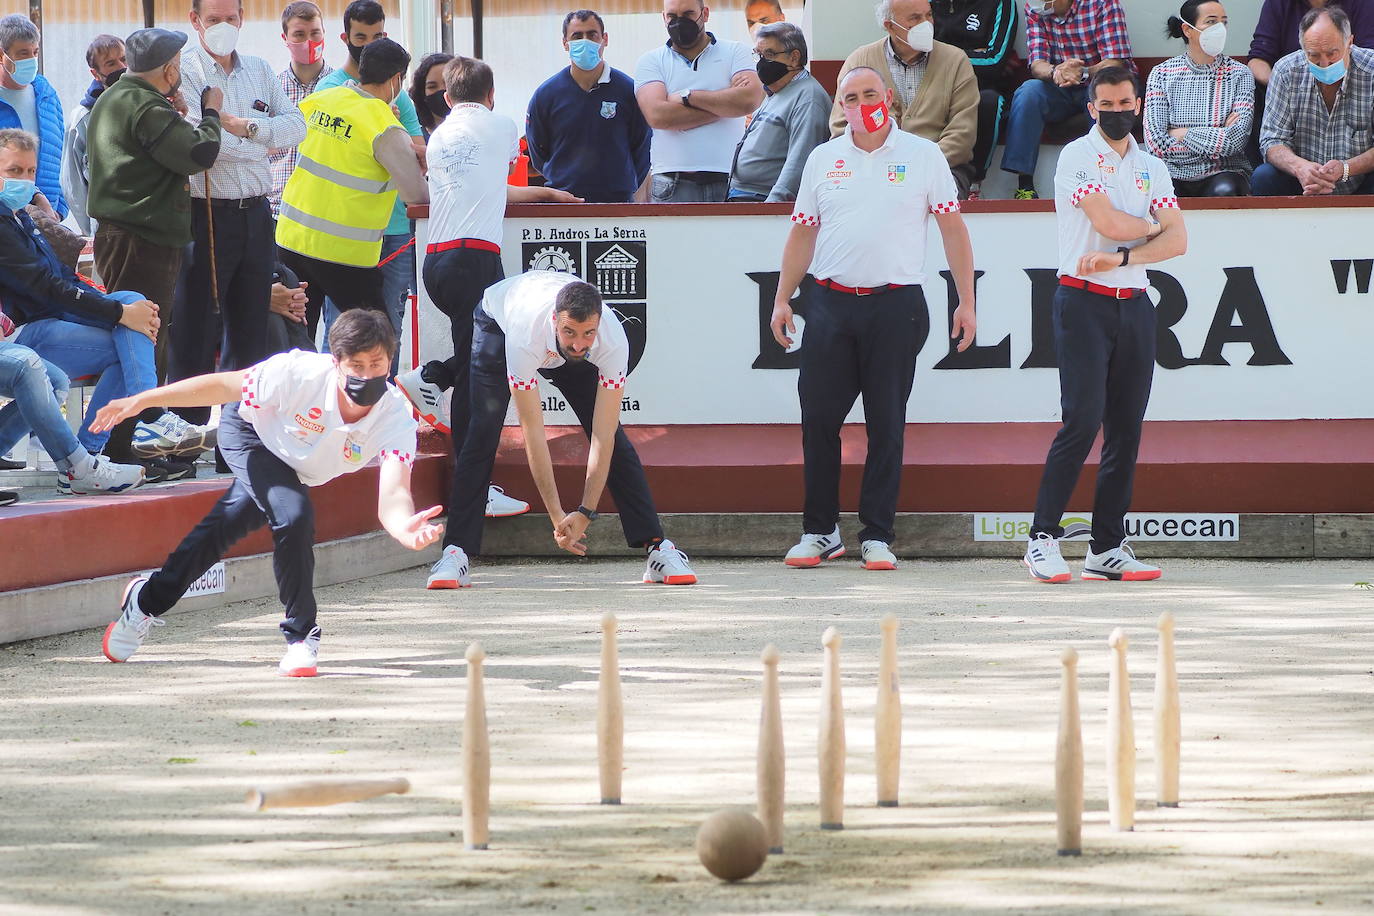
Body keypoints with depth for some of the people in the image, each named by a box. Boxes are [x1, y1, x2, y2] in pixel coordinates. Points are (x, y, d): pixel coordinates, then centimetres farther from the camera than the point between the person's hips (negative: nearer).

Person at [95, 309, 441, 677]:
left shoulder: (396, 418, -34)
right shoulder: (301, 372, -39)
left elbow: (393, 496, -47)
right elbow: (224, 386, -27)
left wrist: (407, 529, -70)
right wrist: (140, 401, -24)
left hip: (296, 466, 4)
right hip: (249, 431, -4)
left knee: (225, 526, 18)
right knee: (294, 515, -26)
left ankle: (148, 599, 41)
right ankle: (301, 636, -10)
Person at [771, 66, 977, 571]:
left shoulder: (923, 156, 4)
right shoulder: (823, 159, 12)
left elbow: (952, 229, 5)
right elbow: (802, 233, 16)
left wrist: (966, 302, 0)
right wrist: (782, 299, 9)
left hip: (896, 306, -2)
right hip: (830, 303, 2)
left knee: (887, 424, 0)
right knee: (818, 418, 0)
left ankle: (877, 536, 5)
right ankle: (820, 531, 10)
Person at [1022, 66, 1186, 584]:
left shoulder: (1151, 167, 14)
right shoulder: (1078, 156, -3)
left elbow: (1177, 240, 4)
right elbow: (1108, 222, -14)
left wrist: (1122, 256, -11)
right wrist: (1153, 226, 4)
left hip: (1134, 305, 6)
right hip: (1084, 302, -6)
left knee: (1126, 427, 2)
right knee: (1083, 419, -15)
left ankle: (1107, 547, 5)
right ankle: (1043, 538, -11)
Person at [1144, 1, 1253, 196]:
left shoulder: (1239, 74, 3)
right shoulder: (1162, 74, 3)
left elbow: (1236, 140, -10)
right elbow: (1156, 144, -8)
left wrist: (1182, 134, -8)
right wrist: (1216, 138, -8)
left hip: (1223, 172, 1)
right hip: (1174, 175, -1)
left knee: (1224, 192, -35)